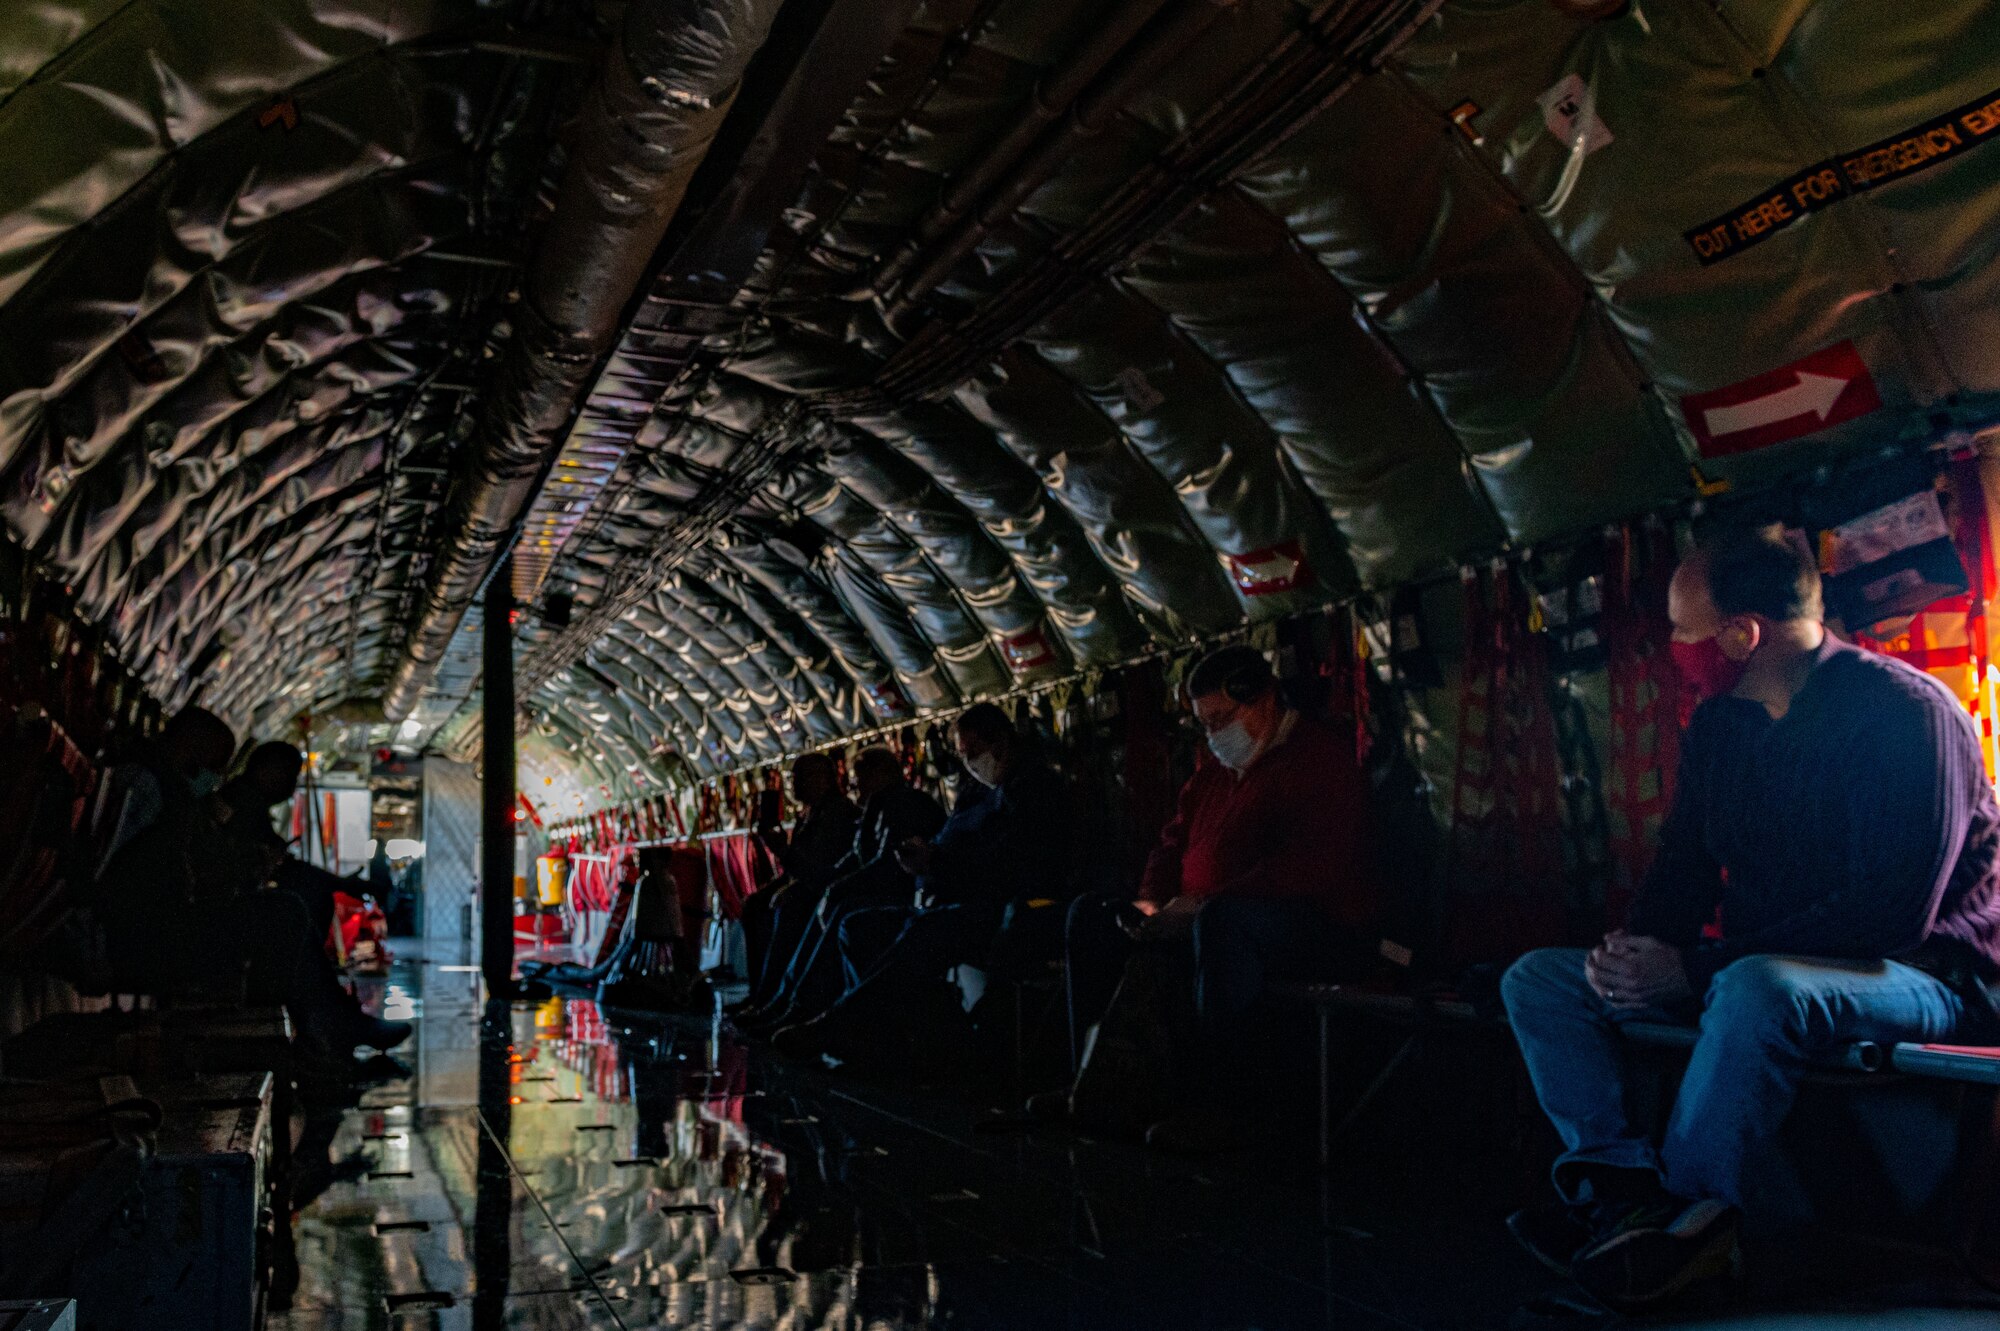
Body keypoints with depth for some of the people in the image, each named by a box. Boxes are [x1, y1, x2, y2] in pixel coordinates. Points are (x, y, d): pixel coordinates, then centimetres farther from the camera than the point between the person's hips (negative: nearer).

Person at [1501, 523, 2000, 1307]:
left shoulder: (1905, 711, -17)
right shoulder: (1718, 723, 7)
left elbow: (1893, 913, -25)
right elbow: (1685, 862, 12)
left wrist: (1699, 968, -27)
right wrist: (1639, 949, -12)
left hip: (1919, 975, -8)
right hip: (1758, 964, 8)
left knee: (1757, 989, -41)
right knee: (1536, 981, -3)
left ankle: (1690, 1215, -22)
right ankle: (1626, 1177, -21)